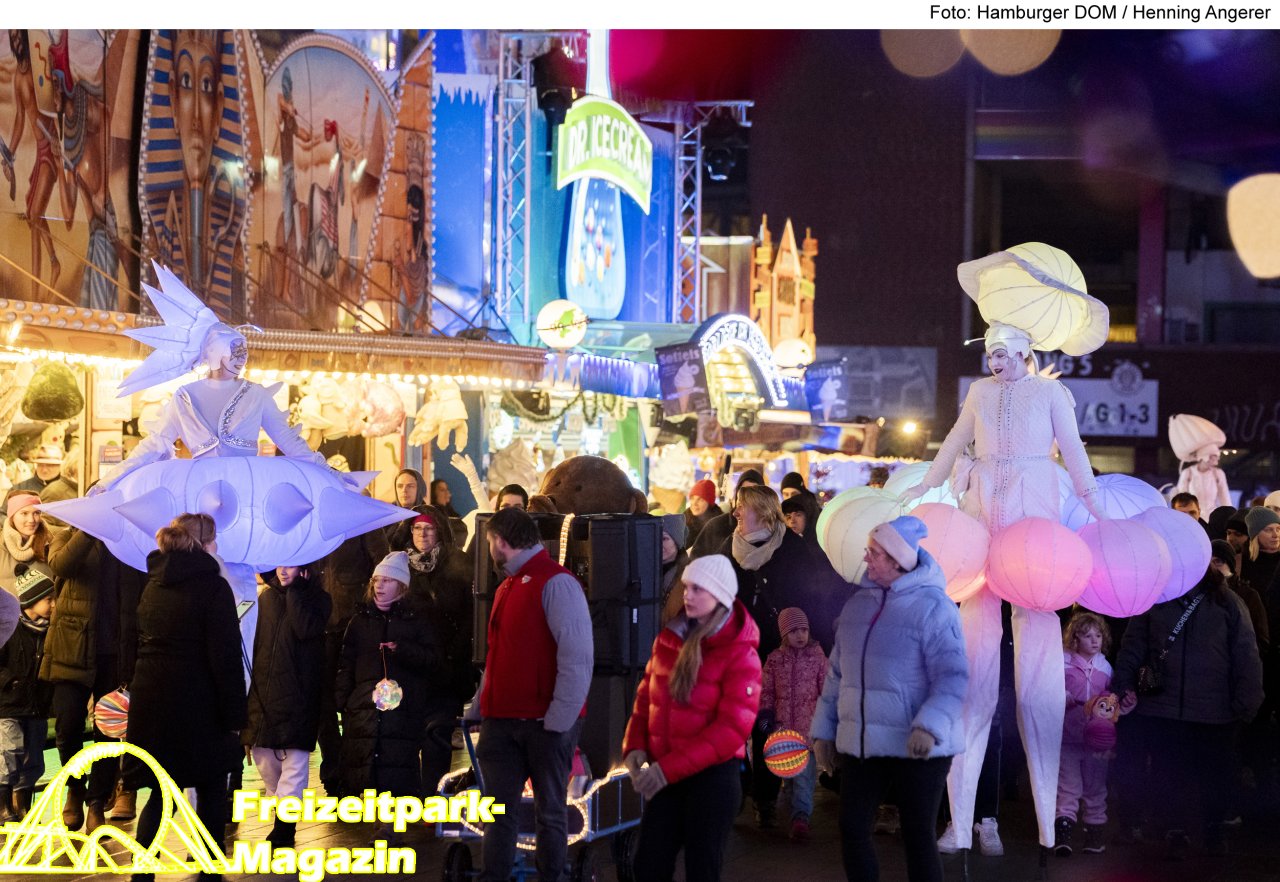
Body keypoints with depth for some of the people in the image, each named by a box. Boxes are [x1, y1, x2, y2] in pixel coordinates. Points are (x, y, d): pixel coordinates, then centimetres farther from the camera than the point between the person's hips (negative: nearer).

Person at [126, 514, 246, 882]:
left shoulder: (154, 584, 9)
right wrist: (234, 714, -10)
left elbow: (140, 643, 16)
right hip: (195, 705, -6)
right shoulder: (213, 586, -11)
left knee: (162, 790, 14)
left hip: (149, 699, 6)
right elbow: (226, 657, -14)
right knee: (212, 789, 11)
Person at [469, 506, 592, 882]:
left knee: (549, 811, 4)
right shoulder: (508, 586, 16)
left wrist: (560, 720, -20)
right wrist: (477, 707, 17)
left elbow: (577, 657, -18)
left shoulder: (556, 583, -11)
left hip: (546, 722, -7)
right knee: (498, 808, 7)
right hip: (502, 720, 7)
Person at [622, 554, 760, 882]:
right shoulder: (669, 640, 9)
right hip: (664, 777, 5)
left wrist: (669, 768, -21)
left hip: (713, 776, -5)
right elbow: (647, 697, 16)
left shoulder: (739, 654, -10)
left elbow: (732, 728, -17)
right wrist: (634, 746, -3)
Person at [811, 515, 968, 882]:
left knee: (917, 837, 3)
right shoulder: (858, 602, 10)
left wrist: (930, 726, -30)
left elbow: (953, 677, -17)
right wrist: (824, 730, 14)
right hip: (860, 745, 6)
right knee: (852, 831, 6)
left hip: (916, 748, -6)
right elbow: (837, 673, 16)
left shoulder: (932, 607, -11)